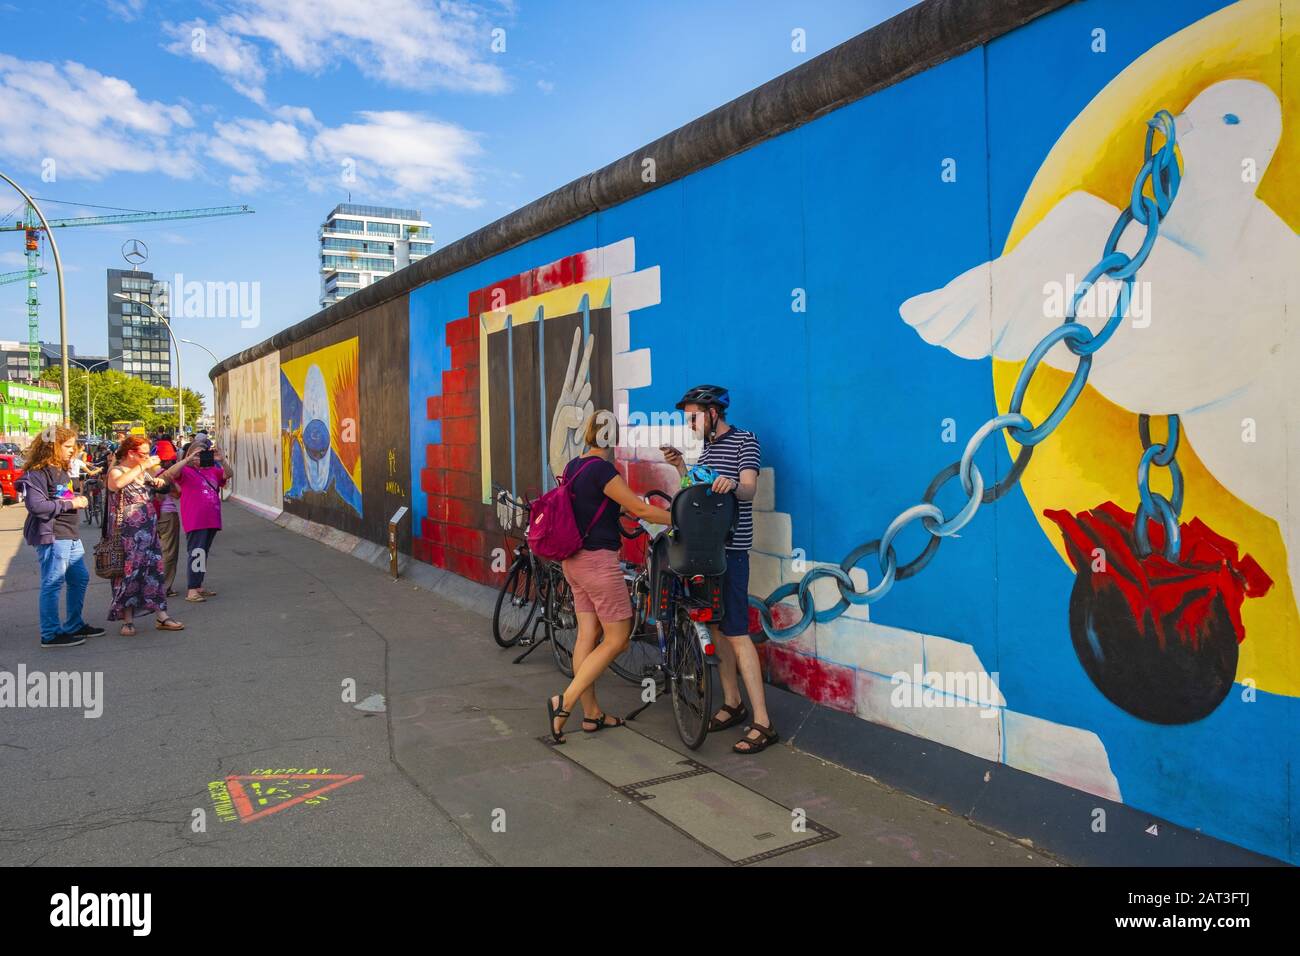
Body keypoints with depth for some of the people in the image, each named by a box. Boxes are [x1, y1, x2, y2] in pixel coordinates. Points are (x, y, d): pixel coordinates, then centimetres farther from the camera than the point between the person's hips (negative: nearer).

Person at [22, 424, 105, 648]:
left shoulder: (62, 471, 17)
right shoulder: (38, 473, -13)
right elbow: (35, 505, -23)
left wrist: (78, 499, 9)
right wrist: (70, 504, -18)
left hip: (70, 535, 10)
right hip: (51, 536, -10)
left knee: (80, 579, 16)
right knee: (52, 584, -5)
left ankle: (74, 625, 29)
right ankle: (51, 634, 3)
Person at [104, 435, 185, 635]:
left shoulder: (144, 472, 12)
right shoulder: (116, 471, -7)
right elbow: (118, 483, -33)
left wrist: (157, 481, 9)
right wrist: (143, 466, -27)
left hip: (149, 531, 7)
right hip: (126, 534, -6)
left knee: (154, 570, 6)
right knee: (128, 573, -1)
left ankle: (161, 616, 11)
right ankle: (127, 620, 9)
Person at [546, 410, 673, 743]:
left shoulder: (573, 467, 9)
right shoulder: (602, 470, -18)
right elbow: (640, 510, -17)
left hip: (574, 561, 9)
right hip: (598, 562, -9)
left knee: (588, 635, 12)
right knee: (617, 639, 0)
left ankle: (591, 713, 19)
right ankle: (565, 701, -3)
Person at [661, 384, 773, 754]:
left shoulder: (744, 441, -7)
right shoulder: (707, 447, 17)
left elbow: (749, 488, -21)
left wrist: (732, 485, -43)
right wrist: (680, 466, 1)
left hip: (730, 550, -8)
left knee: (736, 633, -11)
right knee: (715, 628, 11)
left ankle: (763, 723, -8)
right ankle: (733, 703, 24)